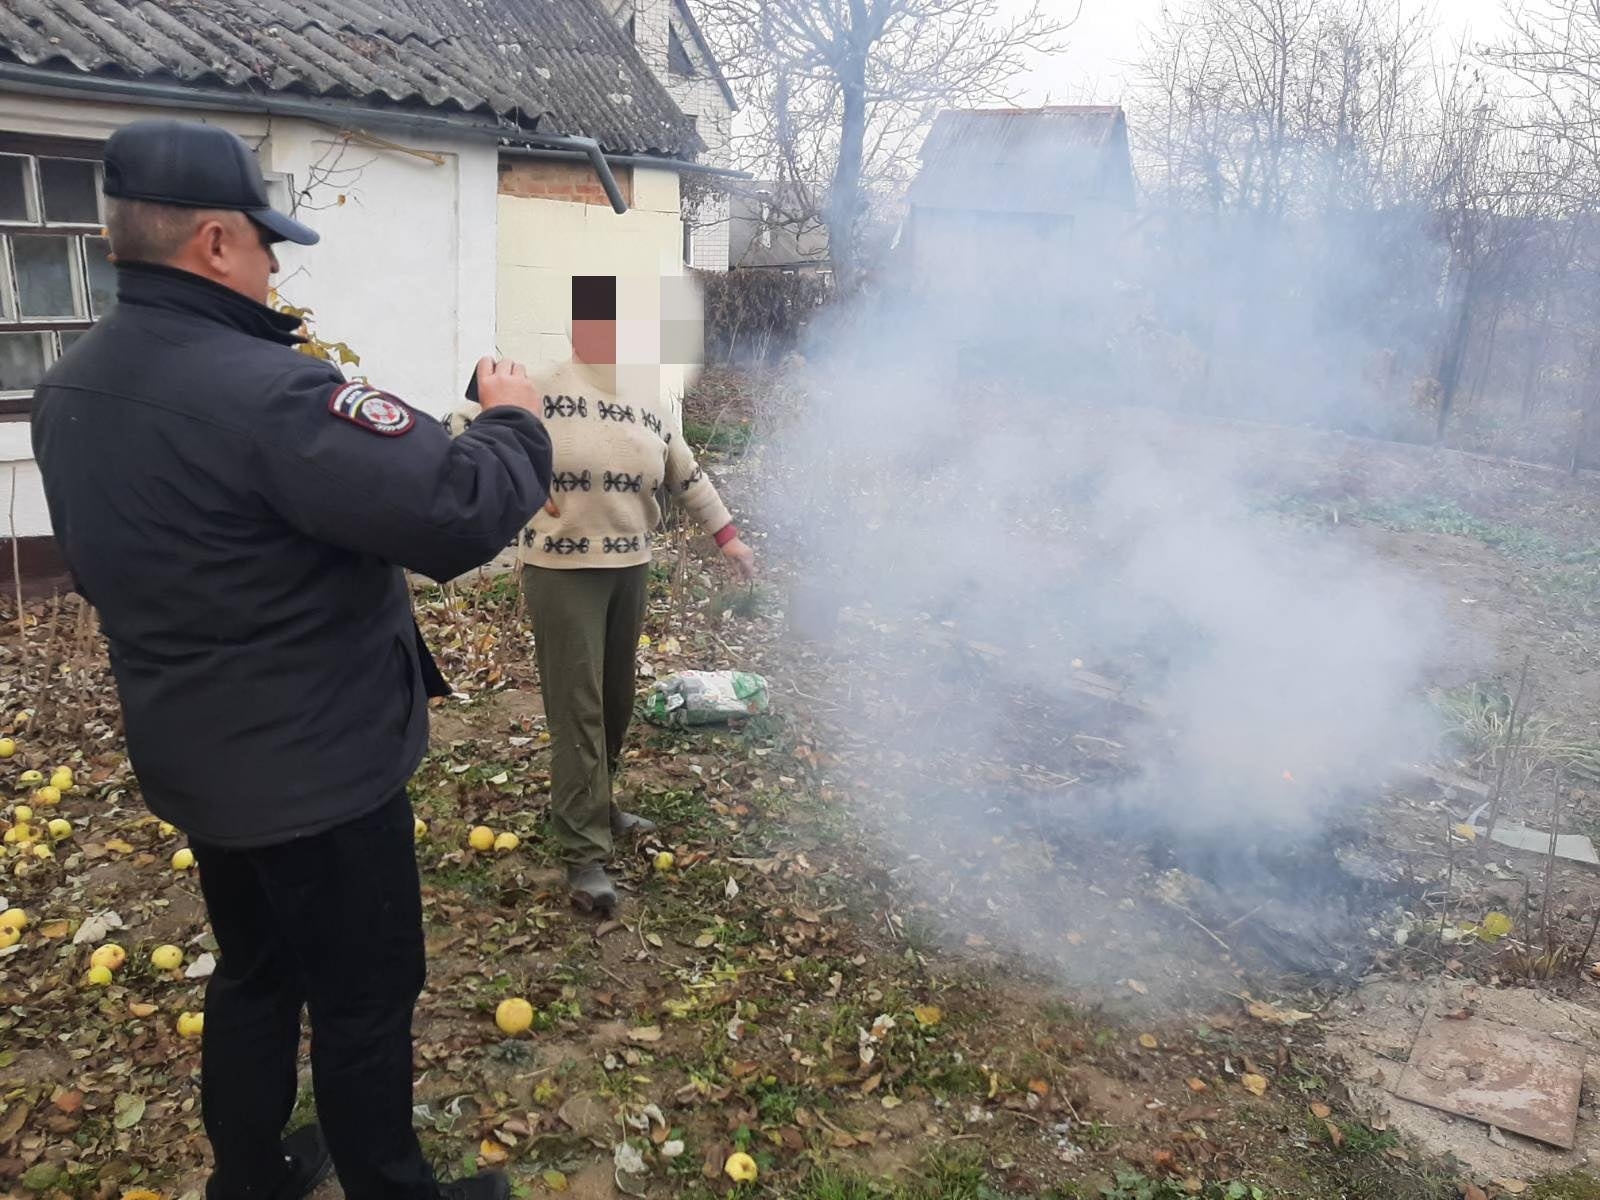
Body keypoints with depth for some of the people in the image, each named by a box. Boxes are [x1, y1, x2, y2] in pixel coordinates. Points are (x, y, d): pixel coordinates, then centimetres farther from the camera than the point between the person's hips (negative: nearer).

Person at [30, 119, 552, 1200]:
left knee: (254, 973, 25)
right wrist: (515, 424, -13)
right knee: (366, 1000, 11)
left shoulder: (70, 391, 2)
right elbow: (459, 515, -34)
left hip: (195, 757, 9)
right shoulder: (265, 390, -29)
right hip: (320, 767, -8)